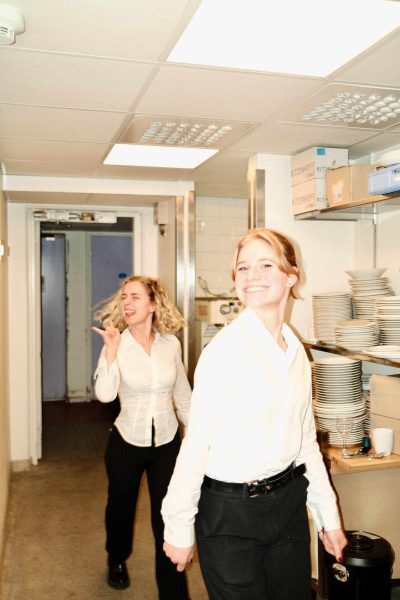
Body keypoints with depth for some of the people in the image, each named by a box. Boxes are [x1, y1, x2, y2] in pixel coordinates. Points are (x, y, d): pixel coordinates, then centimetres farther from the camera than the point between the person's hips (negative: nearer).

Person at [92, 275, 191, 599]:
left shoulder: (171, 344, -6)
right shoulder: (116, 346, -13)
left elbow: (183, 396, 6)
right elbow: (105, 394, -29)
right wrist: (112, 348, -32)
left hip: (167, 443, 1)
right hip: (127, 443, 0)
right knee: (121, 506, 22)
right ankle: (117, 560, 53)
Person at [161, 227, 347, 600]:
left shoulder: (297, 351, 3)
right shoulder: (225, 350, -18)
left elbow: (305, 439, 11)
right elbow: (196, 443, -15)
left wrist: (328, 515, 13)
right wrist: (178, 529, -11)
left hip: (289, 502, 6)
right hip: (231, 512, -6)